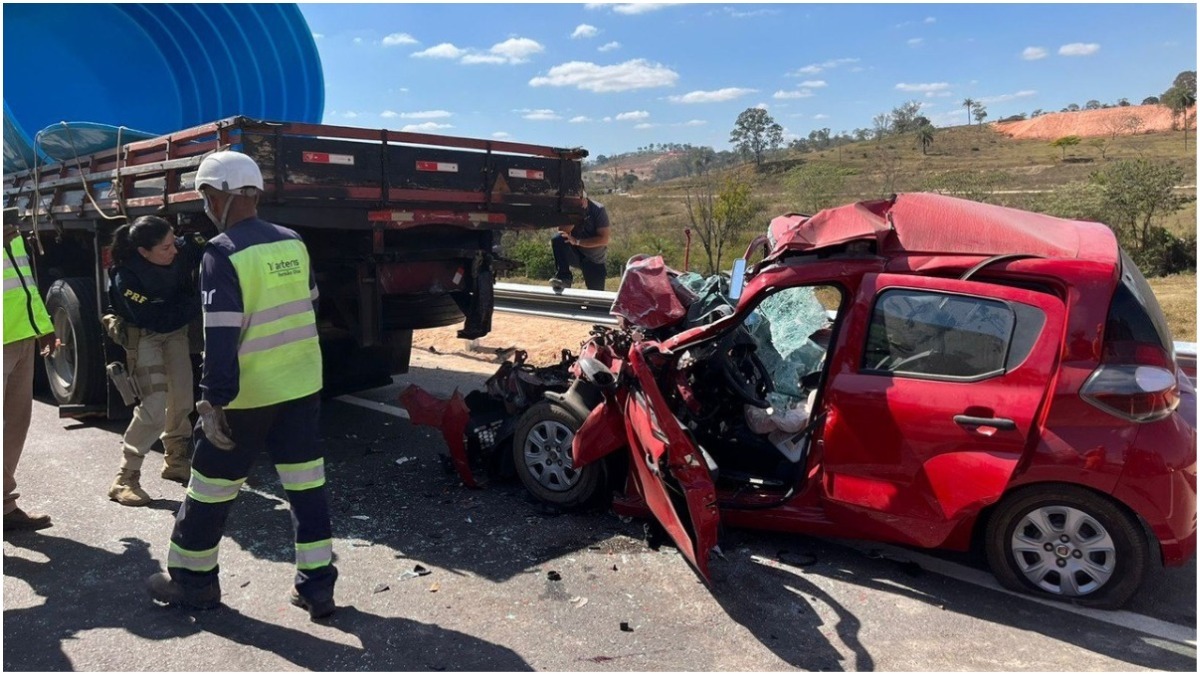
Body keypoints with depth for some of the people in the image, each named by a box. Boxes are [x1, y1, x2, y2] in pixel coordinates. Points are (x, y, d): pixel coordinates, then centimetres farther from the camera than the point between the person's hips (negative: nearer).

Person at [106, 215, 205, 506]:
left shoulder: (182, 250, -22)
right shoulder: (126, 277, -31)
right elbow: (156, 320, -28)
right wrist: (196, 302, -26)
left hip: (176, 330, 6)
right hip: (144, 336, -5)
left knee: (182, 399, 13)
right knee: (154, 406, -15)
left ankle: (176, 462, 33)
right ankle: (125, 479, -2)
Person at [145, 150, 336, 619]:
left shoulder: (222, 254, -15)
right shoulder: (293, 243, 5)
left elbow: (221, 337, -20)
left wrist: (214, 400, -16)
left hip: (250, 392, -6)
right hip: (303, 384, 6)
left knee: (212, 483, 12)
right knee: (306, 481, 9)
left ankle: (191, 580, 28)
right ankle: (317, 585, 14)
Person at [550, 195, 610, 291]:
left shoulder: (597, 210, -15)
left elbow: (604, 239, -20)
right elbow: (562, 232, -17)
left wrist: (577, 242, -25)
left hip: (596, 261, -2)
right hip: (576, 254, 2)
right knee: (557, 239, -27)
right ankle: (564, 277, -27)